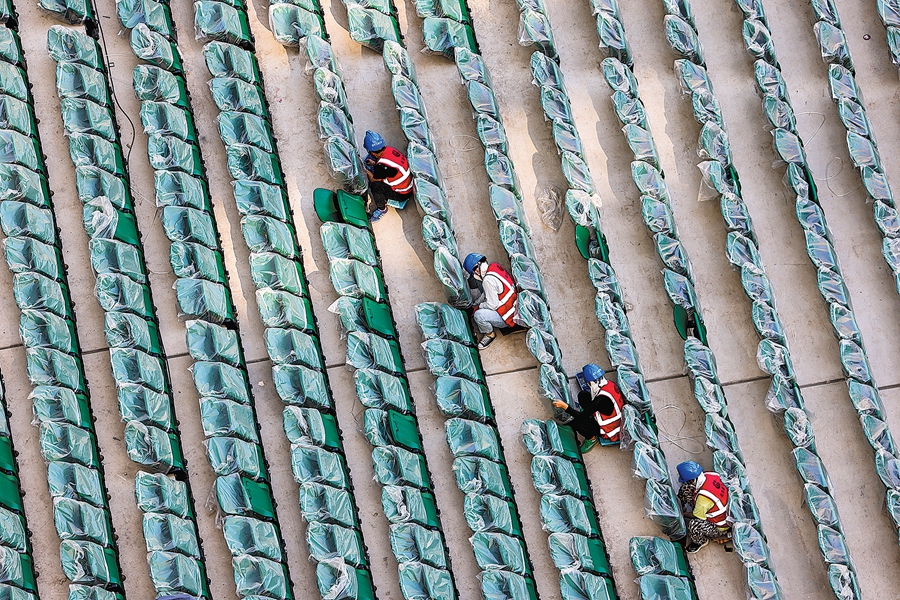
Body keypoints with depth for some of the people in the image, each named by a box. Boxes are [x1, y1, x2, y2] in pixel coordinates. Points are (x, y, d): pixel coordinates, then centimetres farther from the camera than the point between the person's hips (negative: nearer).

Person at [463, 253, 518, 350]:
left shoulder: (488, 280, -26)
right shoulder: (494, 267, 3)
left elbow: (492, 305, -21)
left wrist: (478, 306, -4)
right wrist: (475, 303, 19)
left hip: (509, 317, -10)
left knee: (478, 315, -24)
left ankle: (490, 334, 2)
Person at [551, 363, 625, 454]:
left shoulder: (601, 399, -35)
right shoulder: (610, 384, -12)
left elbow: (582, 416, -25)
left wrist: (564, 406, -20)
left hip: (611, 433, -8)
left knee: (576, 422, -20)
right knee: (582, 395, 2)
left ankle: (592, 438, 4)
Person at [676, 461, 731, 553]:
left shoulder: (703, 497, -40)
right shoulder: (710, 474, -19)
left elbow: (696, 516, -22)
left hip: (720, 527, -8)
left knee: (693, 525, -35)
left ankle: (701, 542, -2)